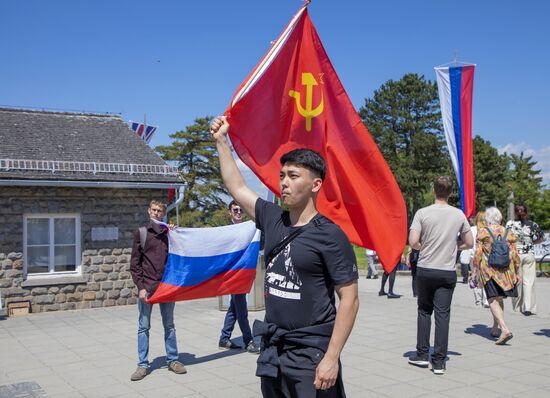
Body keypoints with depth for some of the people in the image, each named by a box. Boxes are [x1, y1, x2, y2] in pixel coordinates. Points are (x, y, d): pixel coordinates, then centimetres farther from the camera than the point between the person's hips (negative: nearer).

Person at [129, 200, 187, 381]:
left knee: (169, 325, 10)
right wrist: (141, 287, -8)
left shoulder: (169, 232, 7)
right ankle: (143, 365, 10)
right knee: (143, 327, 3)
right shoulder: (141, 232, 2)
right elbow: (134, 263, 0)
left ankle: (172, 360, 19)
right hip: (147, 286, -2)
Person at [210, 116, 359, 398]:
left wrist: (332, 357, -18)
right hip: (272, 352, 6)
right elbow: (237, 188, 17)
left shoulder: (330, 235, -12)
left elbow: (349, 300, -13)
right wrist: (221, 140, 18)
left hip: (311, 355, -6)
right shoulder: (273, 220, 5)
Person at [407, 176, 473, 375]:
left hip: (425, 270, -1)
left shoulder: (422, 213, -8)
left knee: (424, 311, 15)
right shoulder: (459, 215, 0)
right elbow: (469, 243, 8)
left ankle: (422, 354, 18)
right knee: (442, 315, 3)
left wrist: (425, 247, 7)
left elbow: (413, 242, -13)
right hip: (447, 272, 1)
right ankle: (439, 362, 5)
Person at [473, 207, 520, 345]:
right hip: (505, 270, 4)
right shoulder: (508, 233, 8)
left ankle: (505, 329, -25)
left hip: (488, 270, -4)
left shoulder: (482, 232, -1)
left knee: (493, 300, -9)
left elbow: (478, 254, -4)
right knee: (499, 299, 18)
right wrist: (515, 273, 17)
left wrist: (476, 270, 5)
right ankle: (495, 328, 28)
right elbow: (515, 255, 8)